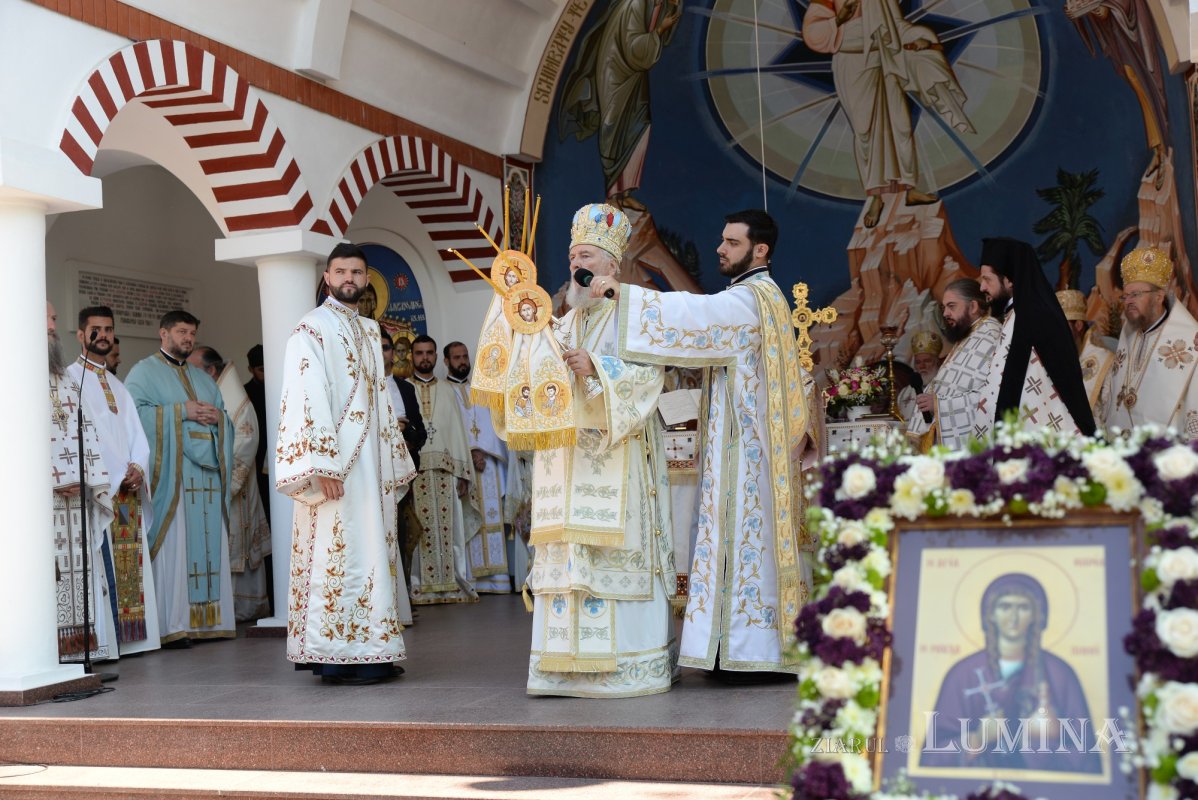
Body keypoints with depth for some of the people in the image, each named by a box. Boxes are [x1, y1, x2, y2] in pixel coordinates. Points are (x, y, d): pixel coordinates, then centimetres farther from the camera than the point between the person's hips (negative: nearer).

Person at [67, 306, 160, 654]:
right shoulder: (71, 378, 2)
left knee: (131, 566, 3)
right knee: (101, 566, -11)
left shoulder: (118, 386, 23)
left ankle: (130, 633, 5)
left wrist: (138, 468, -3)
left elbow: (136, 435, 17)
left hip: (128, 489, 6)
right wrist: (112, 476, -15)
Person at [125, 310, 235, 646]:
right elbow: (135, 412, -10)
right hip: (170, 472, -6)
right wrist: (181, 411, -12)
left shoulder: (202, 378, 25)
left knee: (209, 545, 2)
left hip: (207, 471, 6)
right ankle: (173, 625, -11)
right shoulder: (144, 372, 6)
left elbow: (227, 421, 22)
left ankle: (210, 618, 4)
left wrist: (217, 416, -1)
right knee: (173, 545, -11)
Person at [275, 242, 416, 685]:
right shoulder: (311, 330, -5)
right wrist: (323, 466, -21)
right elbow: (307, 400, -14)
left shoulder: (370, 330, 18)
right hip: (336, 464, -8)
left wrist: (395, 462, 15)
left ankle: (368, 652, 12)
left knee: (372, 550, 7)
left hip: (372, 464, 8)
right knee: (341, 555, -9)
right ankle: (337, 659, -6)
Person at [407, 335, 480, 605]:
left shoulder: (446, 391, 17)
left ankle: (451, 584, 2)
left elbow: (457, 431, 13)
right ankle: (422, 587, -4)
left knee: (449, 527, 0)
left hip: (445, 469, 3)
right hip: (414, 469, -3)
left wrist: (462, 473, 4)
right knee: (420, 528, -6)